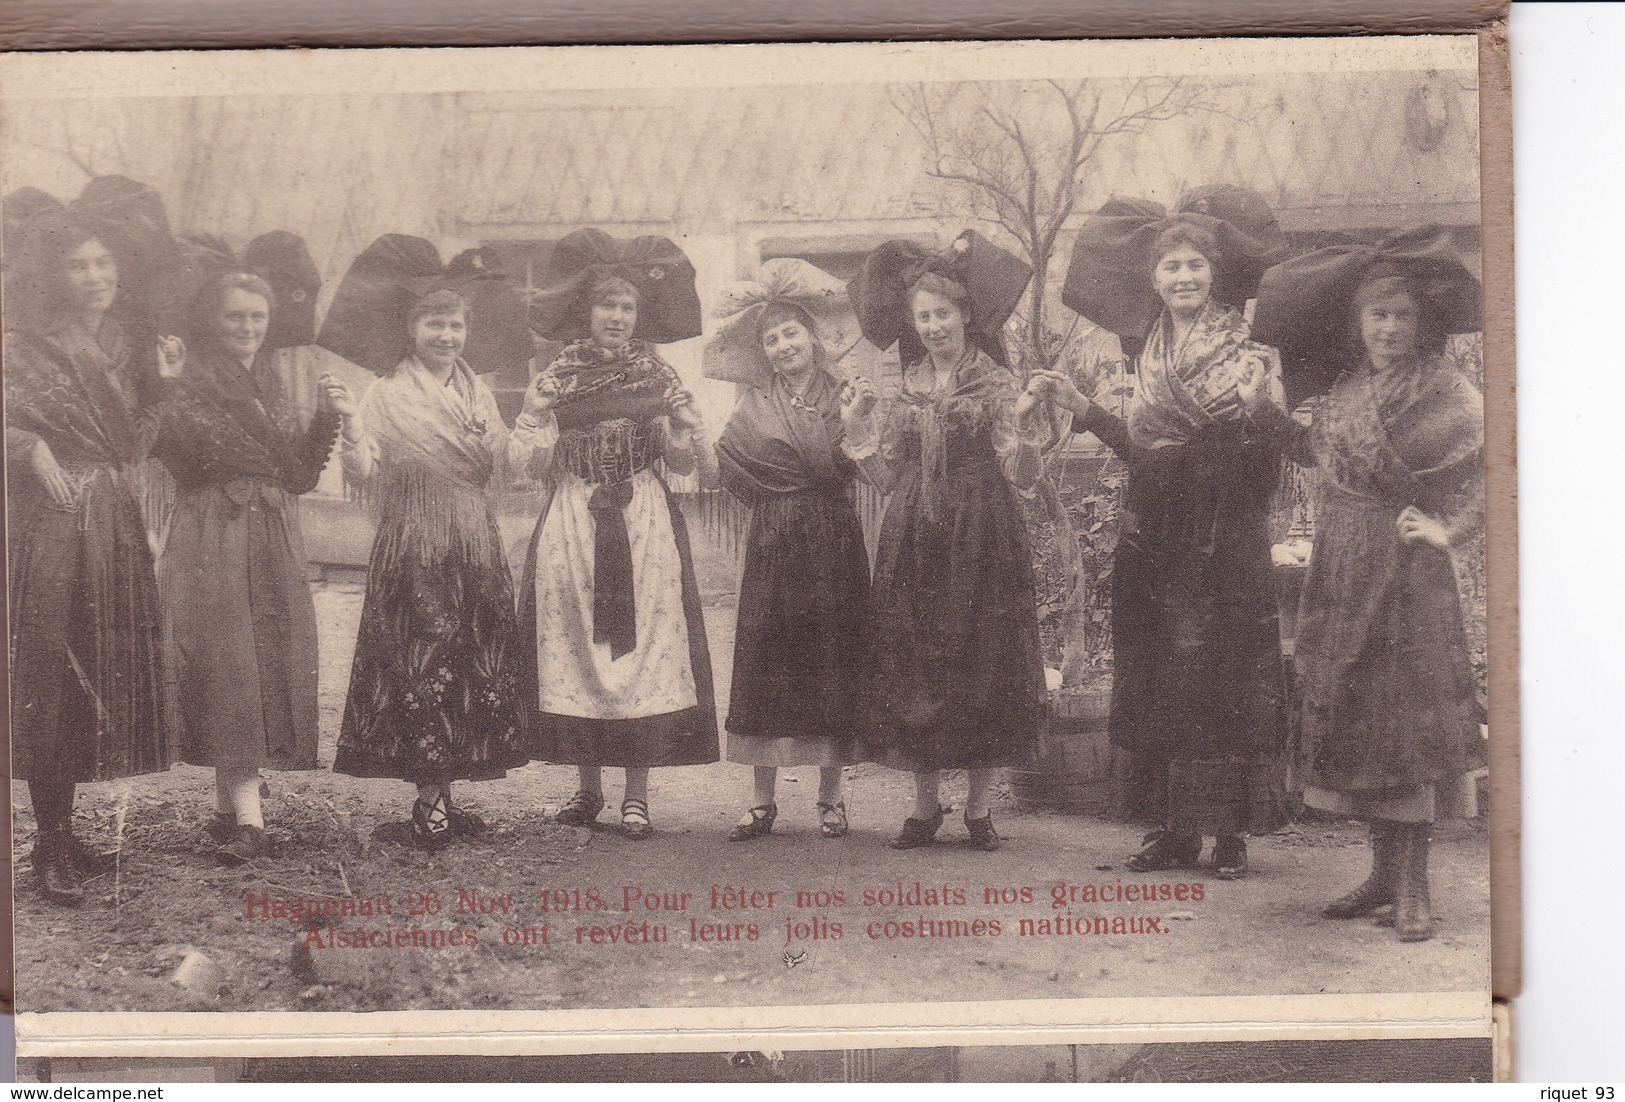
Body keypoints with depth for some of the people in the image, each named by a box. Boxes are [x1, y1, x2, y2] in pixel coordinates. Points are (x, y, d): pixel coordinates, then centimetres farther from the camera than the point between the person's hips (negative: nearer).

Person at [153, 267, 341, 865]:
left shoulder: (269, 385, 17)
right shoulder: (187, 387, -3)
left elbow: (296, 476, 16)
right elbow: (169, 451, -20)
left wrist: (326, 419, 7)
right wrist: (162, 396, -29)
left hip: (274, 545, 7)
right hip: (211, 542, -7)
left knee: (270, 667, 6)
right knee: (230, 665, -12)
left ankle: (228, 805, 17)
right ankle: (248, 816, -16)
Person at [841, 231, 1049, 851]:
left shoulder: (999, 386, 0)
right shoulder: (905, 391, 11)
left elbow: (1022, 477, -6)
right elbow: (886, 477, 10)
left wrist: (1023, 424, -21)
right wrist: (857, 425, 2)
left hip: (982, 543, -3)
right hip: (914, 542, 3)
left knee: (983, 665, -2)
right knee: (912, 670, 3)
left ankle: (979, 806, 8)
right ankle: (926, 803, 14)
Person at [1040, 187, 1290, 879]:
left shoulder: (1249, 355, -1)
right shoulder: (1154, 360, 13)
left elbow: (1267, 460, -9)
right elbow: (1143, 452, 14)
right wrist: (1081, 408, 14)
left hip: (1227, 537, -5)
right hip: (1157, 536, 5)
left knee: (1226, 675, -4)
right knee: (1161, 677, 5)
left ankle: (1231, 830, 3)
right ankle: (1173, 827, 12)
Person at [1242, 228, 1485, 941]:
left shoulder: (1448, 394, -8)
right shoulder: (1346, 389, 9)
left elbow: (1487, 470, -10)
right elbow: (1319, 454, 22)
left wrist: (1448, 529, -15)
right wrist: (1263, 412, 16)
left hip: (1408, 577, -6)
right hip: (1341, 576, 6)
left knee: (1405, 720, -4)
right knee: (1353, 718, 9)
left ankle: (1412, 887, 2)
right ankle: (1383, 873, 20)